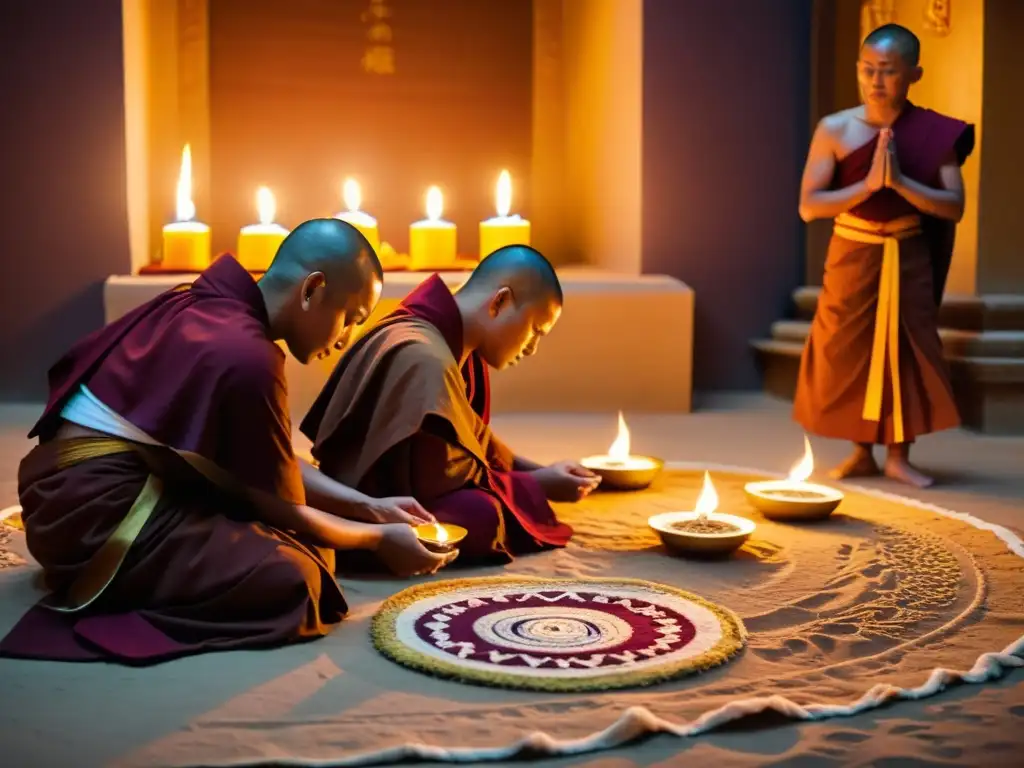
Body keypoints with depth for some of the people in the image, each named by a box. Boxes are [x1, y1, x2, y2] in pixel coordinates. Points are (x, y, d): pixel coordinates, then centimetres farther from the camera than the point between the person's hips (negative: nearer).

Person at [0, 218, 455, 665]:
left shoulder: (210, 308, 7)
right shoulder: (247, 357, -22)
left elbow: (277, 468, 15)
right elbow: (281, 510, -9)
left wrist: (369, 507, 14)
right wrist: (379, 538, 5)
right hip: (94, 511, -10)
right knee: (291, 577, -21)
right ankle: (103, 588, -8)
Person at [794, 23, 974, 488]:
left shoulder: (935, 133, -7)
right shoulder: (835, 130, -9)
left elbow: (954, 207, -12)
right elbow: (809, 206, -14)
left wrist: (900, 181, -24)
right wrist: (869, 184, -24)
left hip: (909, 257, 0)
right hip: (853, 254, 0)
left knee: (908, 351, 3)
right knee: (847, 353, 3)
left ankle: (899, 457, 16)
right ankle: (862, 454, 19)